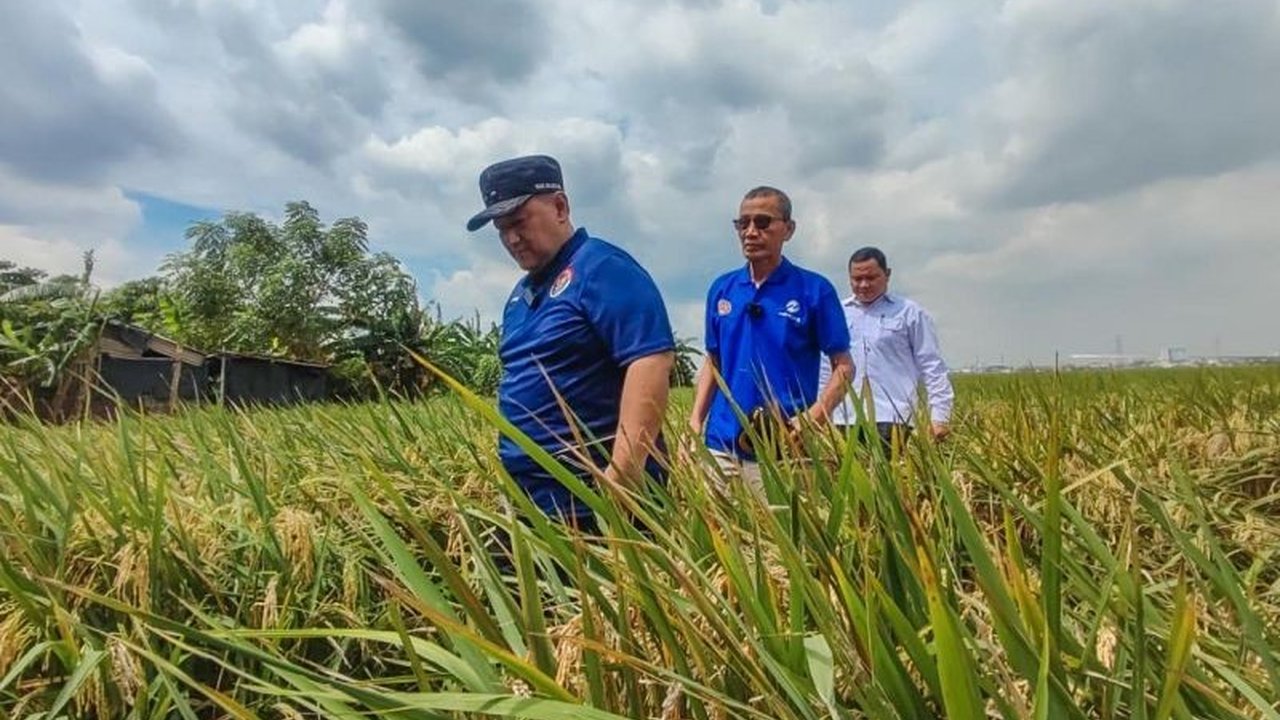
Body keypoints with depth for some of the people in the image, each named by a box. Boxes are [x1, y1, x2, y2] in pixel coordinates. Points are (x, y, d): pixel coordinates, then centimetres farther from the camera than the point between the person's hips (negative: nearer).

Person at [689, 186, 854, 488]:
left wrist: (810, 420, -16)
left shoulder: (815, 290, -4)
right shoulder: (721, 288, 8)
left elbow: (844, 367, -2)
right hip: (720, 445, 4)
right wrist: (695, 421, 3)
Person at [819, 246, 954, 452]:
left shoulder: (910, 312, 5)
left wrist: (939, 414, -2)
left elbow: (932, 366, 4)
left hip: (892, 416, -2)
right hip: (846, 417, 3)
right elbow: (824, 367, 14)